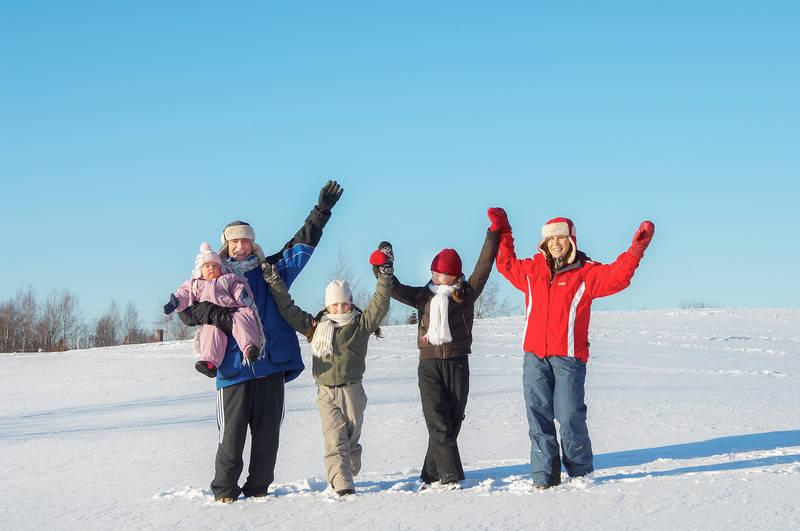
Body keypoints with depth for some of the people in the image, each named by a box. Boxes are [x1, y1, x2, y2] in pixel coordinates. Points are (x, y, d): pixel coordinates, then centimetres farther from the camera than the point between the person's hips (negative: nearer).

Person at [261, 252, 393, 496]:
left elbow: (379, 306, -8)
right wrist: (275, 284, 9)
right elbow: (289, 310, 12)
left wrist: (385, 277, -14)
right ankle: (342, 485, -16)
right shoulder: (315, 326, 9)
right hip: (326, 393, 0)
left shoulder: (361, 325, 4)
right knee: (335, 441, -10)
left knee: (351, 440, 8)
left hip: (353, 391, 0)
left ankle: (346, 476, 24)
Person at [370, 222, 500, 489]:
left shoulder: (466, 293, 6)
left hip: (457, 364, 0)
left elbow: (484, 265, 2)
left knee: (452, 422, 4)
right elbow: (395, 288, 5)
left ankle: (431, 475, 14)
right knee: (438, 424, -8)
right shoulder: (424, 296, 11)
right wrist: (381, 269, -10)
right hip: (429, 364, 0)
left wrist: (494, 232, -2)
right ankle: (451, 476, -7)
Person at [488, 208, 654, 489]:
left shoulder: (586, 272, 2)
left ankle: (581, 473, 13)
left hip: (568, 356, -4)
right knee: (538, 416, 3)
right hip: (534, 356, 4)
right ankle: (544, 477, 9)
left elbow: (617, 276, -11)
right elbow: (506, 264, 32)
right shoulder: (532, 270, 14)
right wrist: (502, 234, 30)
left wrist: (635, 250, -20)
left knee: (569, 416, -5)